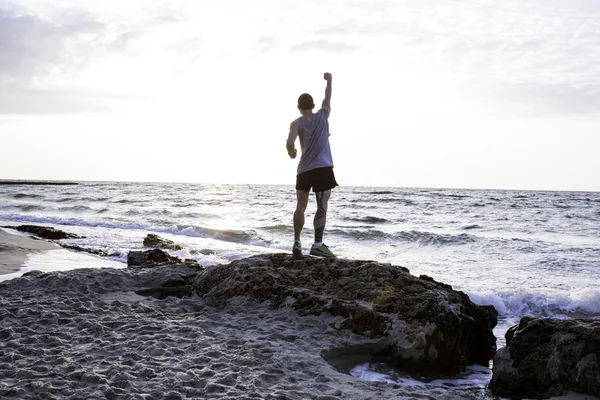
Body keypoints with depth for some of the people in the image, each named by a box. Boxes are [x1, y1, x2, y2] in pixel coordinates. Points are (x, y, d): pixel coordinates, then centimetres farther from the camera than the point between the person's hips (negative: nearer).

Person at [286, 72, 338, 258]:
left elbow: (290, 143, -17)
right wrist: (329, 80, 40)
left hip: (304, 169, 1)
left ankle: (297, 243, 10)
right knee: (322, 207, -4)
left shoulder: (297, 123, 0)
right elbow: (327, 99, 24)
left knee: (300, 207, 12)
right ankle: (318, 244, -12)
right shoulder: (323, 115, 5)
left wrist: (291, 152, 5)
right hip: (323, 168, -1)